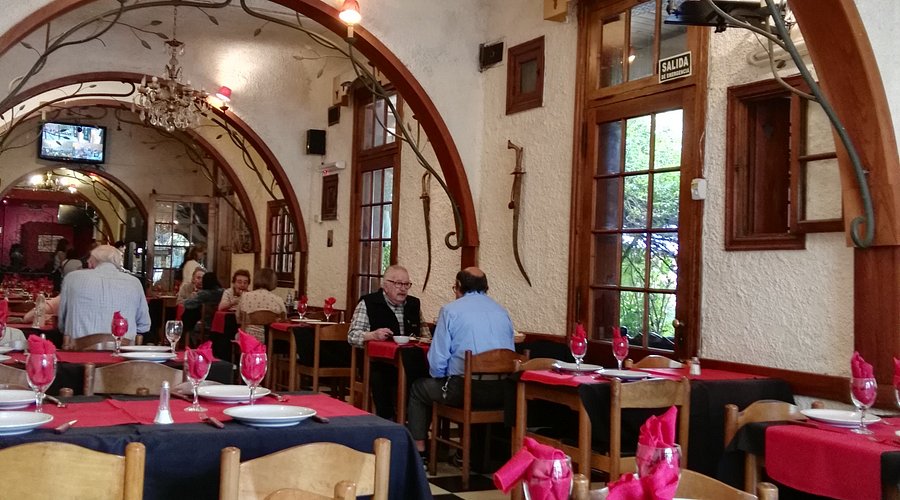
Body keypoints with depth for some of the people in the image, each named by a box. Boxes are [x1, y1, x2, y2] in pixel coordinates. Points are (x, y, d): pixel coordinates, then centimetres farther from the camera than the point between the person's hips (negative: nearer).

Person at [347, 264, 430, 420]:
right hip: (377, 364, -4)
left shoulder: (414, 304, 17)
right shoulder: (368, 303, 2)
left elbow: (423, 331, 30)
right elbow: (352, 336, -3)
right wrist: (373, 335, -21)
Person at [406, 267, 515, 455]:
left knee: (418, 388, 22)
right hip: (501, 392, 6)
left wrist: (441, 379, 16)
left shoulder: (450, 310, -1)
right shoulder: (502, 311, 13)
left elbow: (437, 360, -4)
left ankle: (418, 451, 20)